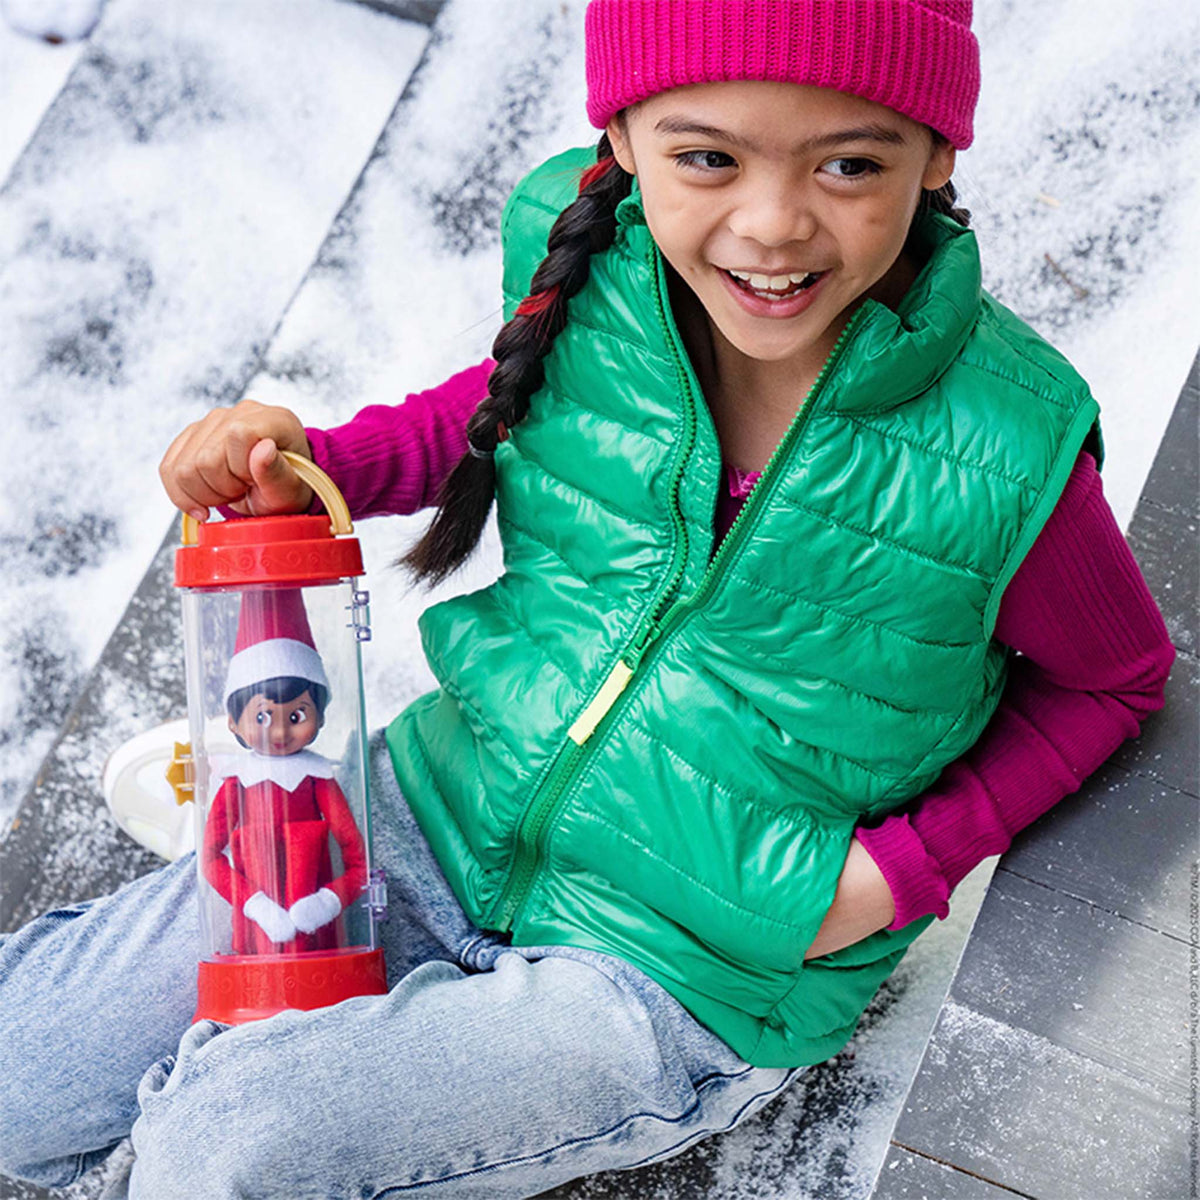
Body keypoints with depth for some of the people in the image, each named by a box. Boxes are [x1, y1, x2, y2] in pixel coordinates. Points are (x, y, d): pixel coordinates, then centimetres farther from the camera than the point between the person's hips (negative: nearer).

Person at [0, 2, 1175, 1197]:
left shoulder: (1003, 454, -22)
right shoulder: (585, 260, -12)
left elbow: (1119, 677, -1)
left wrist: (904, 870, -12)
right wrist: (317, 463, -6)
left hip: (691, 974, -4)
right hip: (441, 816, 5)